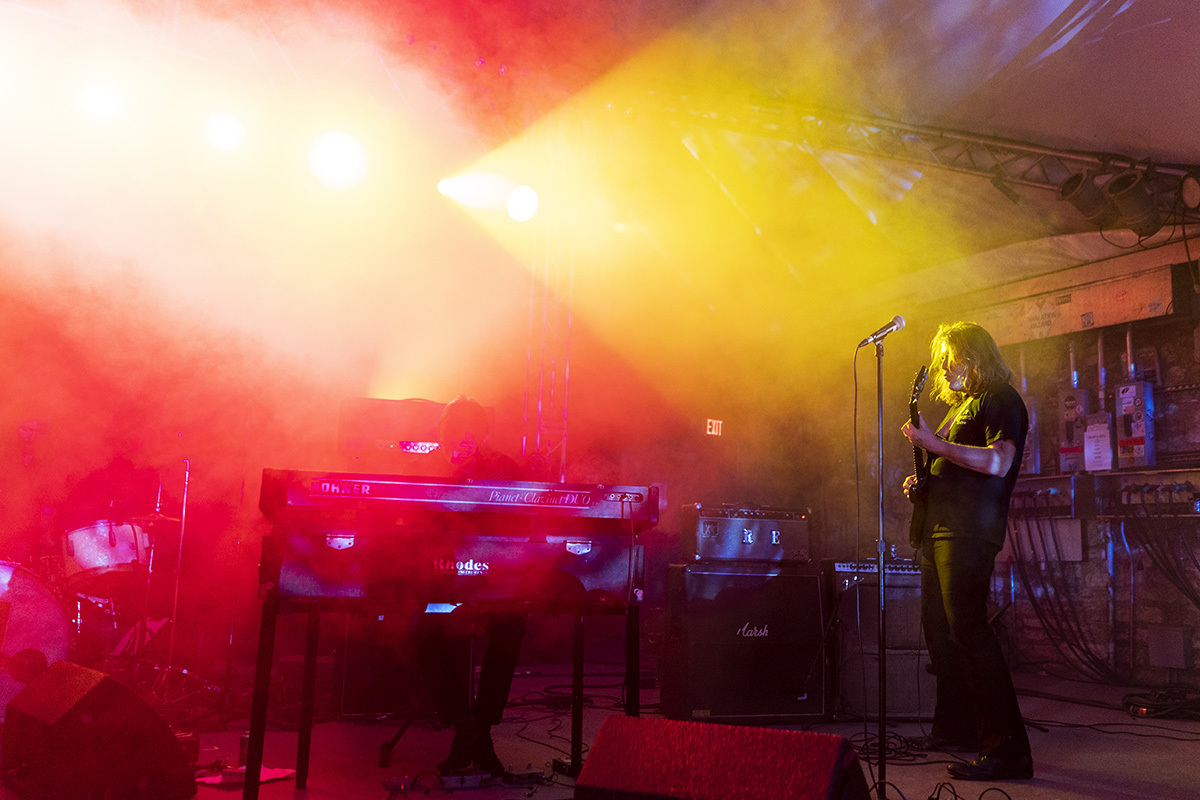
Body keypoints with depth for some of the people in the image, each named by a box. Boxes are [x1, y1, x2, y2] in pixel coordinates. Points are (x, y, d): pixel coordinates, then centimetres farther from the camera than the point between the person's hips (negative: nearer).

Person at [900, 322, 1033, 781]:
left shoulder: (1000, 399, -4)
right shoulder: (961, 406, 24)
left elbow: (998, 462, -20)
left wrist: (934, 444, -22)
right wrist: (922, 481, 13)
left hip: (969, 531, -10)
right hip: (939, 528, 10)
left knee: (966, 630, -16)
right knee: (938, 630, 12)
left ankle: (1007, 749, -13)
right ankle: (955, 728, 25)